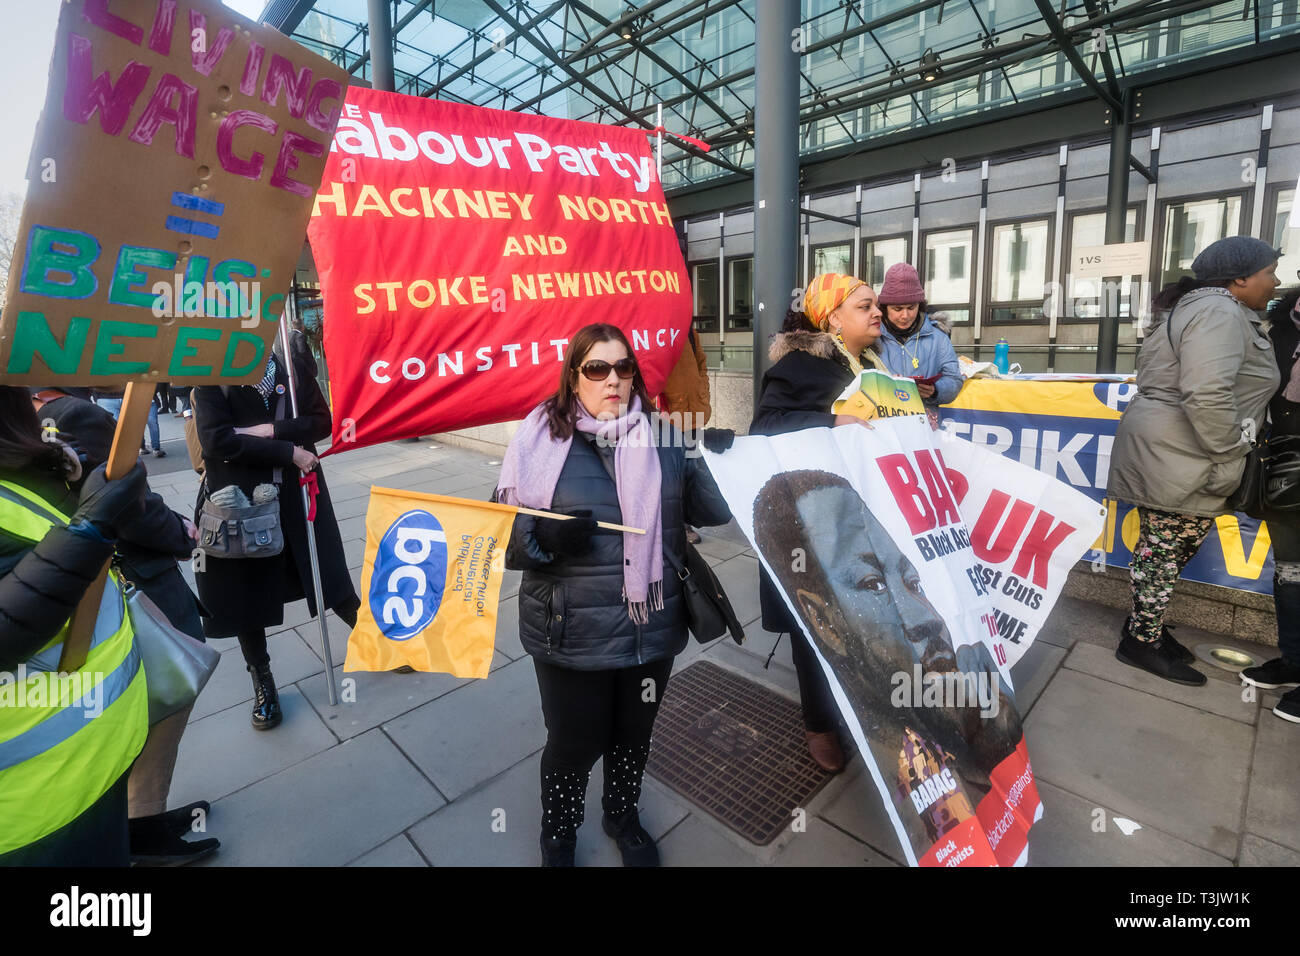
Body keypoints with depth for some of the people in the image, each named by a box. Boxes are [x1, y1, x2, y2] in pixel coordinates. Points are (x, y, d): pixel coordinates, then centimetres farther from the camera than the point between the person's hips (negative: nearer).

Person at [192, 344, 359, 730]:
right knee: (245, 590, 10)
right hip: (239, 498, -1)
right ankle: (262, 681, 29)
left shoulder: (291, 364, 1)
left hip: (296, 491, 1)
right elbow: (216, 439, -15)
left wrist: (271, 431, -16)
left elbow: (321, 421, -2)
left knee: (329, 577, 10)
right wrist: (288, 451, -17)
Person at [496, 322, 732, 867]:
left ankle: (622, 816, 55)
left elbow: (713, 511, -2)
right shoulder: (541, 438, -7)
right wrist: (544, 537, -25)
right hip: (572, 634, -3)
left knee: (634, 734, 24)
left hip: (653, 628, 3)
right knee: (574, 744, 15)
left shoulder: (661, 437, 1)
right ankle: (558, 839, 47)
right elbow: (503, 531, -5)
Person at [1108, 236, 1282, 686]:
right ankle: (1143, 643, 9)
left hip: (1171, 453, 10)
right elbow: (1208, 395, -27)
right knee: (1164, 549, -2)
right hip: (1177, 458, -10)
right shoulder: (1220, 314, -15)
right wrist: (1230, 457, -17)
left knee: (1167, 548, 15)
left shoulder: (1195, 308, 19)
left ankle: (1145, 624, 26)